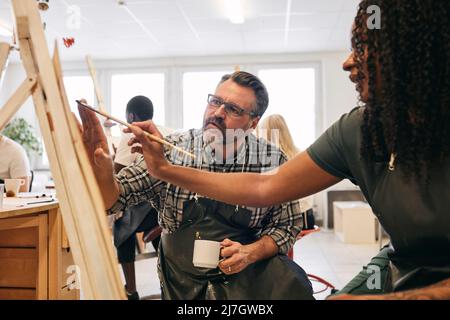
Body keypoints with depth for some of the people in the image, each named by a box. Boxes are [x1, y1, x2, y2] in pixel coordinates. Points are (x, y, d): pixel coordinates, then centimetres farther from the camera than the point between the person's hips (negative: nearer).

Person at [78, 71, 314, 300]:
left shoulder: (272, 162, -8)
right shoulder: (173, 149, -7)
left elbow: (287, 226, 2)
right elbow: (113, 199, -5)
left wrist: (250, 253, -15)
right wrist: (101, 169, -27)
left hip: (251, 273, -3)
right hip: (183, 278, 4)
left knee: (294, 284, -25)